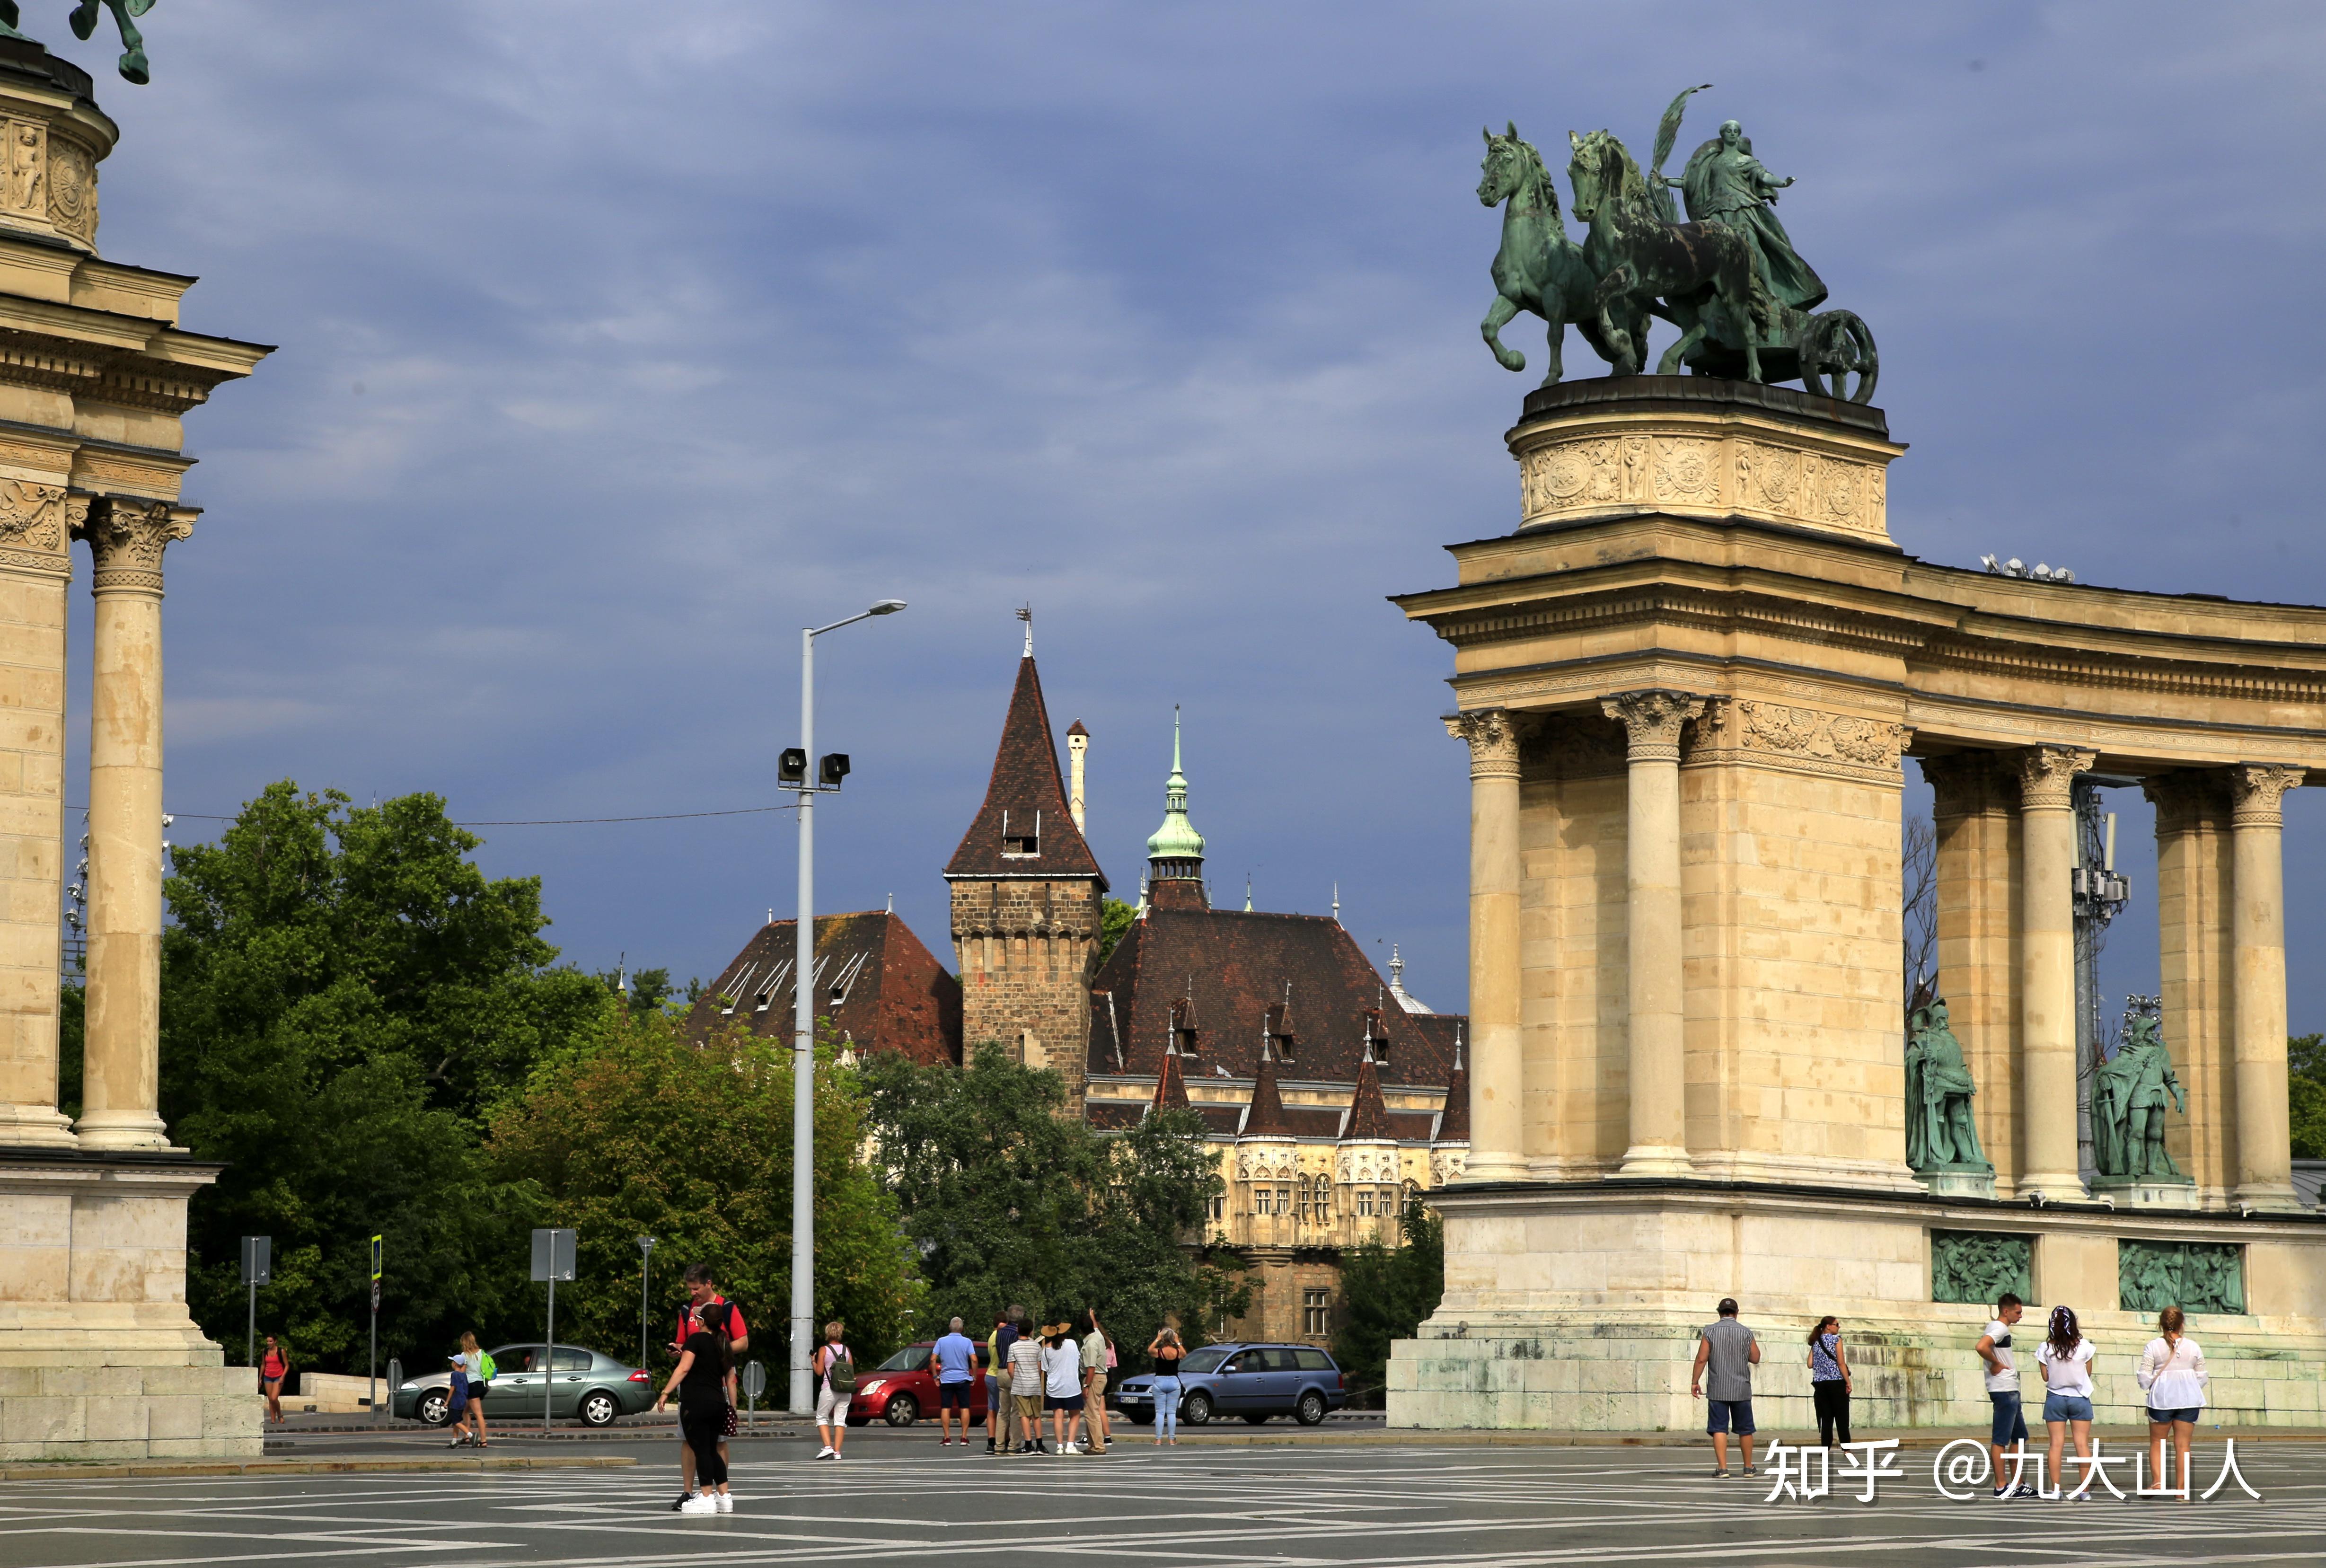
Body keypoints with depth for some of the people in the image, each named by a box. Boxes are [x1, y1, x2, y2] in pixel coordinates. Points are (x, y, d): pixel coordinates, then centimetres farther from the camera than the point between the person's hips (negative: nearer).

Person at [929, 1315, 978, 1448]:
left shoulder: (942, 1341, 0)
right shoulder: (967, 1342, -3)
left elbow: (933, 1359, -6)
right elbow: (974, 1360, -12)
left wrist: (935, 1376, 4)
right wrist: (974, 1376, 0)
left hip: (946, 1379, 0)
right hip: (963, 1379, 0)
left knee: (946, 1408, 3)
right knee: (964, 1408, 5)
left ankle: (947, 1438, -1)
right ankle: (964, 1438, 2)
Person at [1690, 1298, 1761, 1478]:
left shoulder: (1710, 1332, -2)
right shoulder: (1746, 1333, 1)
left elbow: (1702, 1359, -6)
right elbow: (1755, 1359, 5)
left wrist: (1695, 1382, 1)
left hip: (1718, 1390, -2)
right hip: (1742, 1389, 2)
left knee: (1719, 1429, -3)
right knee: (1745, 1430, 12)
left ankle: (1722, 1468, -13)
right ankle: (1749, 1468, 21)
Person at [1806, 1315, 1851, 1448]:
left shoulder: (1816, 1342, 11)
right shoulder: (1836, 1339, -5)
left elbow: (1810, 1364, 5)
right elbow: (1841, 1363, -12)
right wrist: (1848, 1382, -9)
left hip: (1820, 1384, 5)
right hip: (1837, 1382, -5)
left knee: (1826, 1419, 5)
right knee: (1842, 1419, 0)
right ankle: (1846, 1450, -1)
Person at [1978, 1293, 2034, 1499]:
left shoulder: (1995, 1327, 17)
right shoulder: (2000, 1329, -13)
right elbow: (1982, 1347, -31)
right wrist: (1996, 1364, -17)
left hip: (2010, 1390, 11)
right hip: (2004, 1390, -11)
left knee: (2020, 1437, 15)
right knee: (2001, 1439, -7)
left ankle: (2020, 1485, 19)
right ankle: (2001, 1487, -6)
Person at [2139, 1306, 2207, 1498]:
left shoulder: (2153, 1347, -5)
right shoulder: (2194, 1347, 0)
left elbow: (2145, 1378, -8)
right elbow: (2201, 1376, 6)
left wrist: (2149, 1385, 13)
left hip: (2161, 1398, -1)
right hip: (2188, 1399, 1)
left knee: (2157, 1443, 12)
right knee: (2183, 1445, 5)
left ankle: (2158, 1481, -5)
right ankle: (2182, 1489, 3)